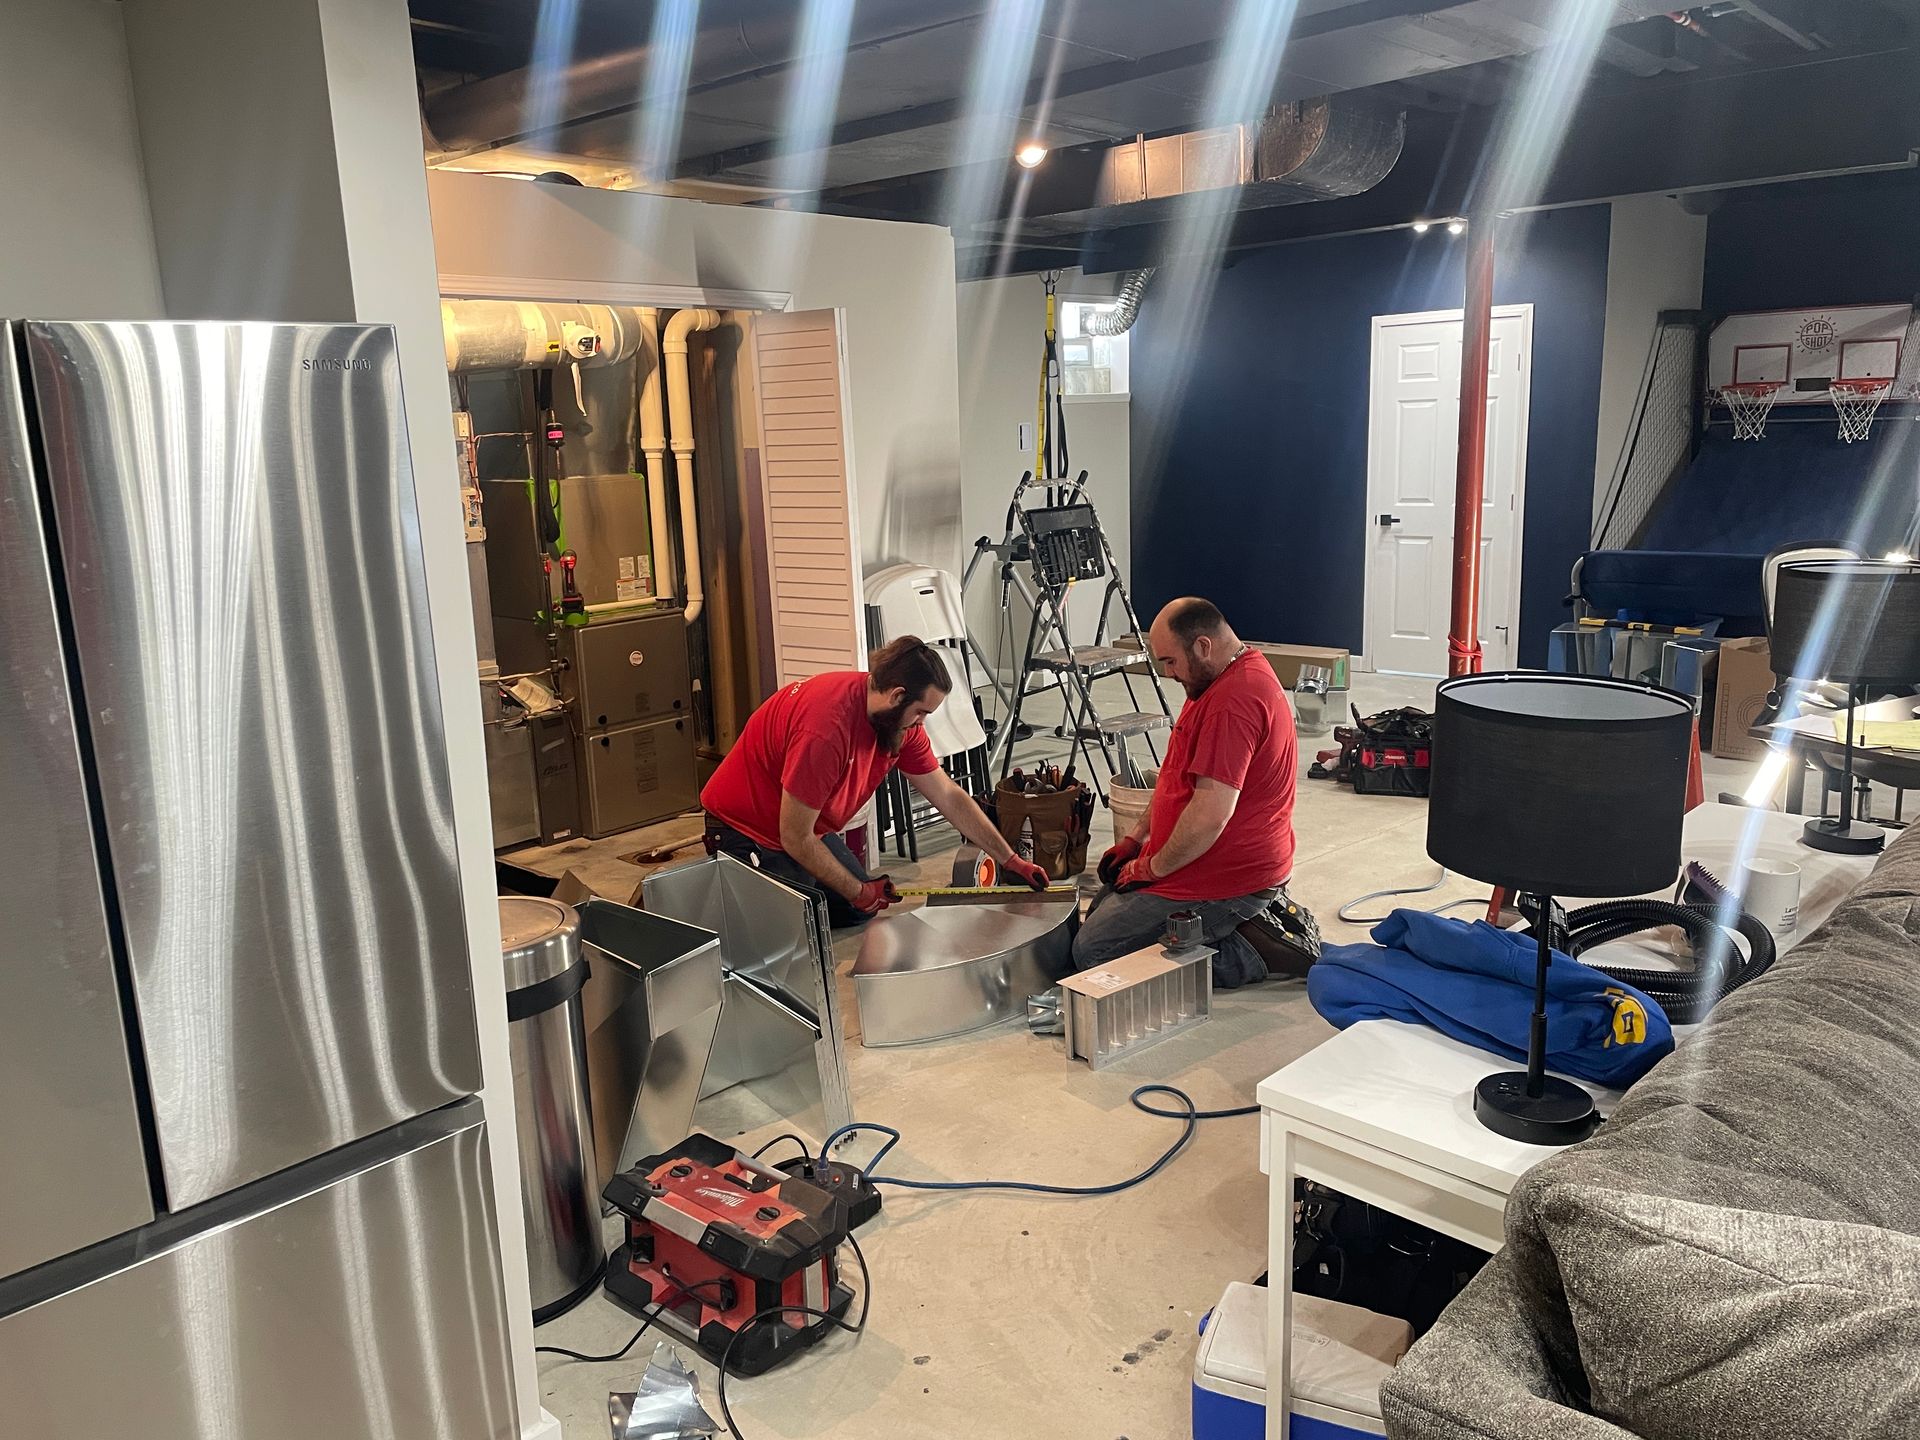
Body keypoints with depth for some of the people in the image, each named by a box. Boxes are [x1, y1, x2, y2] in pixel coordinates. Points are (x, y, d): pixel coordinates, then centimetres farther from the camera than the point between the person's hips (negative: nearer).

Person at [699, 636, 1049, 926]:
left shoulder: (900, 717, -10)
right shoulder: (826, 729, -36)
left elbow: (949, 797, 0)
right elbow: (796, 839, -28)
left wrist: (1009, 860, -1)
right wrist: (859, 892, -16)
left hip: (808, 828, 9)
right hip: (746, 832, -8)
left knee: (861, 913, 11)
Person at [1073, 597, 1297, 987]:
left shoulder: (1233, 700, -26)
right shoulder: (1237, 676, 11)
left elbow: (1210, 815, -31)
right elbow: (1183, 775, 20)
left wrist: (1153, 867, -15)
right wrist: (1136, 836, 13)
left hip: (1226, 880, -11)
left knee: (1091, 951, -7)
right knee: (1101, 906, 23)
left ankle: (1241, 957, -5)